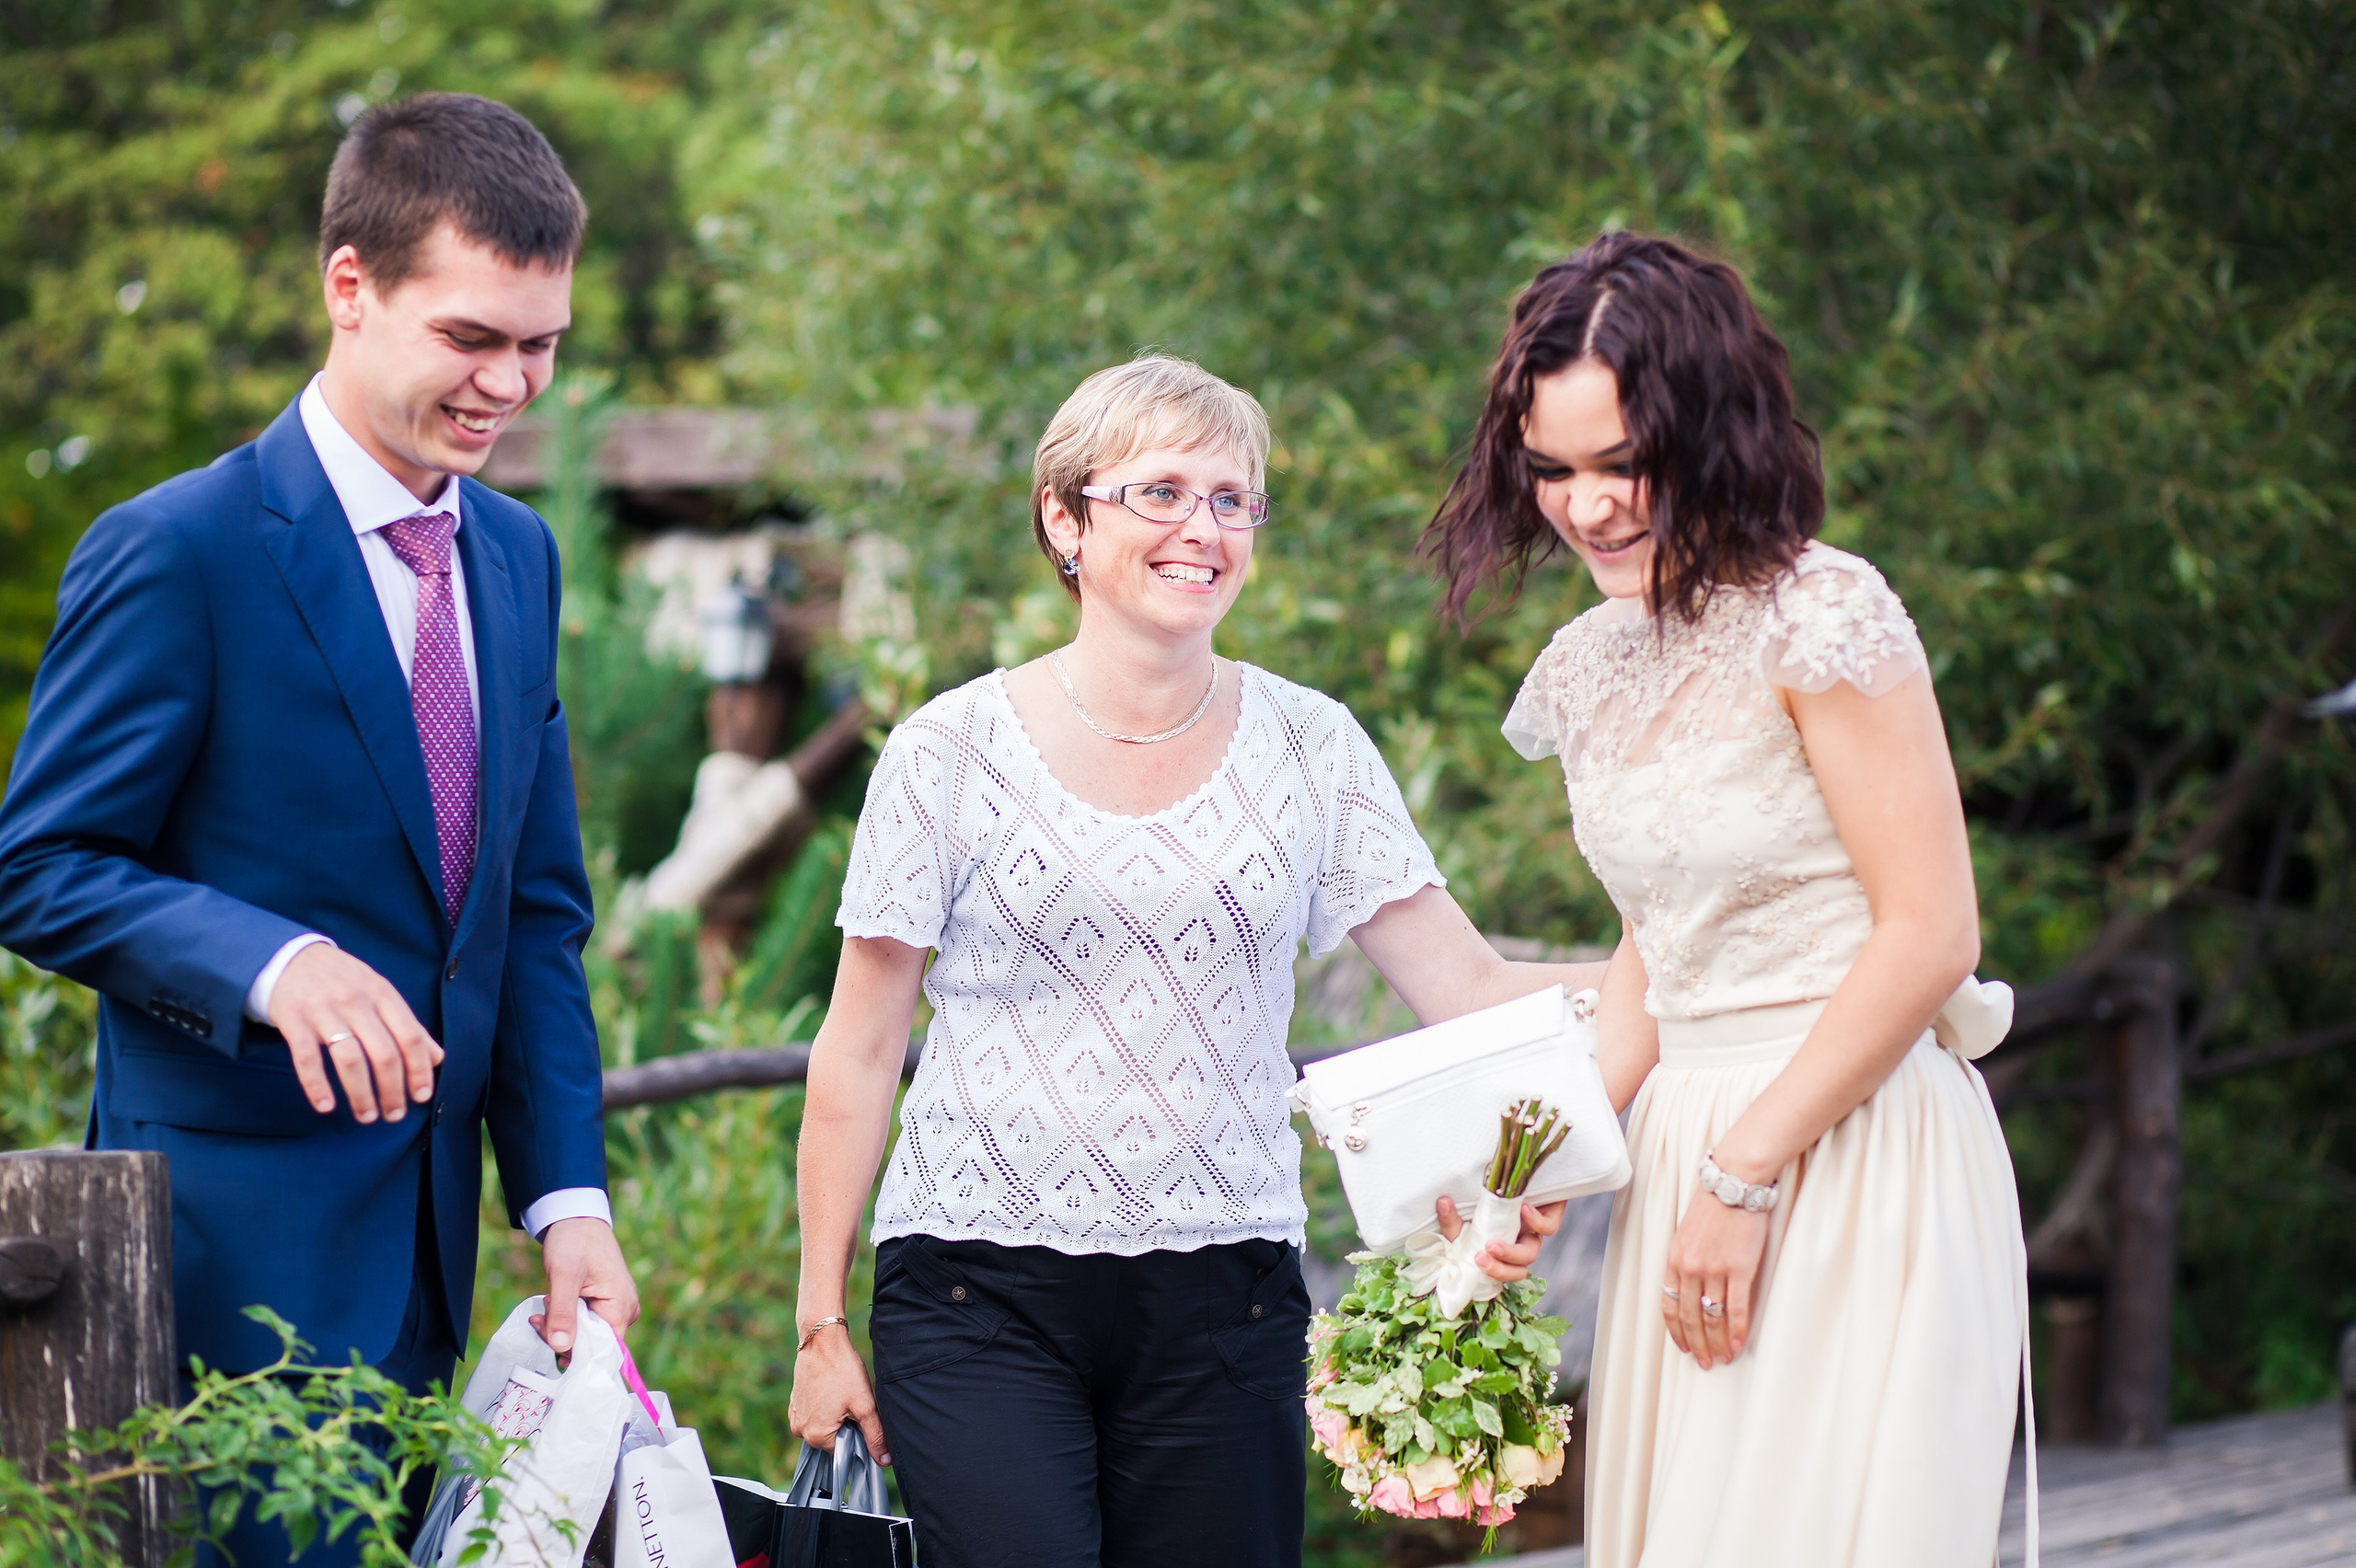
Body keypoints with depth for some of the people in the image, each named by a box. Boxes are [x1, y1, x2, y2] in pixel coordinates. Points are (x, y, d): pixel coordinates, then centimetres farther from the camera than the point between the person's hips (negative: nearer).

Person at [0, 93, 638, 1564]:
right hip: (238, 1231, -7)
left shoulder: (517, 556, 12)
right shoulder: (175, 553, -10)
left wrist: (569, 1196, 4)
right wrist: (271, 962, -27)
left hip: (427, 1237, 7)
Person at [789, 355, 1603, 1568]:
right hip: (980, 1291, -2)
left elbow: (1471, 990, 2)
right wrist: (821, 1322, 3)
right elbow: (858, 1050, 4)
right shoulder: (952, 751, 1)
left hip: (1222, 1307, 2)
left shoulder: (1307, 746, 6)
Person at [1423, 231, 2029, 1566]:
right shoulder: (1598, 665, 11)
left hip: (1854, 1151, -7)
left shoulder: (1819, 617, -12)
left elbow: (1930, 935, -14)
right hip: (1685, 1151, 7)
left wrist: (1746, 1173, -14)